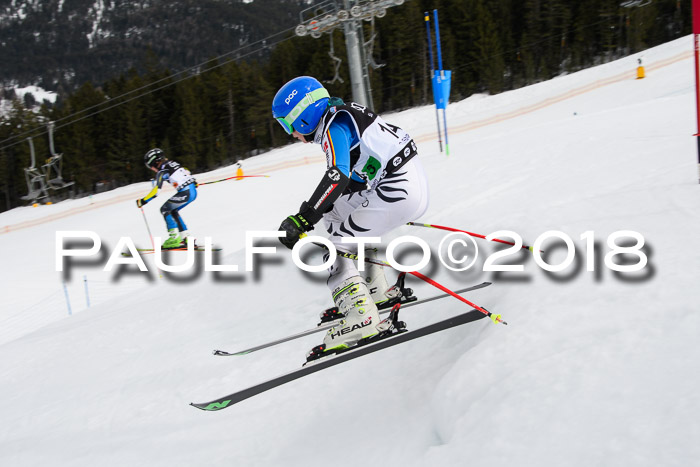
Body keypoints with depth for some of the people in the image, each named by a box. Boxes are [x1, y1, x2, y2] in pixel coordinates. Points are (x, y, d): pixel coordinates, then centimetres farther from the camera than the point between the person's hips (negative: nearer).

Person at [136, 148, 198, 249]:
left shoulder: (162, 171, -6)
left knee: (165, 209, 3)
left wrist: (143, 201, -4)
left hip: (186, 193, -9)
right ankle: (186, 238, 15)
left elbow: (156, 191, -12)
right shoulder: (172, 163, 17)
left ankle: (174, 238, -4)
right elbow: (186, 172, 30)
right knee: (173, 211, 19)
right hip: (193, 191, 9)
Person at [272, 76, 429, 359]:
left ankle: (361, 317, -17)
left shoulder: (334, 127, -12)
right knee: (333, 213, 24)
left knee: (333, 245, -6)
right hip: (412, 183, 10)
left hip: (398, 192, -10)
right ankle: (375, 290, 25)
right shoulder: (341, 117, 17)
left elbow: (337, 178, -28)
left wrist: (302, 220, -30)